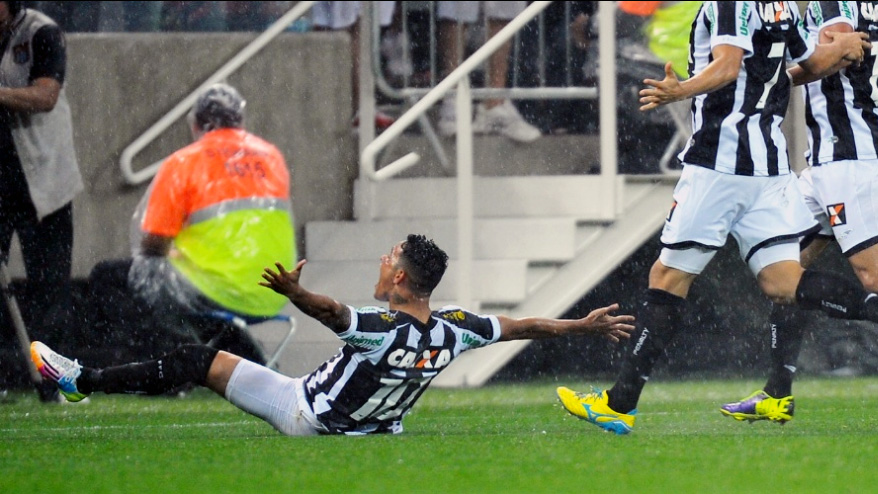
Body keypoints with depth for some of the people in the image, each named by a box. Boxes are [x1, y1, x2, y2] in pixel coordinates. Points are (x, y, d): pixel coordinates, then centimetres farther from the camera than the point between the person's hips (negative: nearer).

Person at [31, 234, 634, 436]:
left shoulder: (382, 329, -31)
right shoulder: (452, 329, -13)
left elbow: (332, 311, -51)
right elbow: (519, 325, -3)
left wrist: (293, 292, -67)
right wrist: (584, 324, 8)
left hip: (306, 412, -7)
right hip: (373, 423, 7)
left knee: (200, 360, -4)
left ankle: (83, 380, 0)